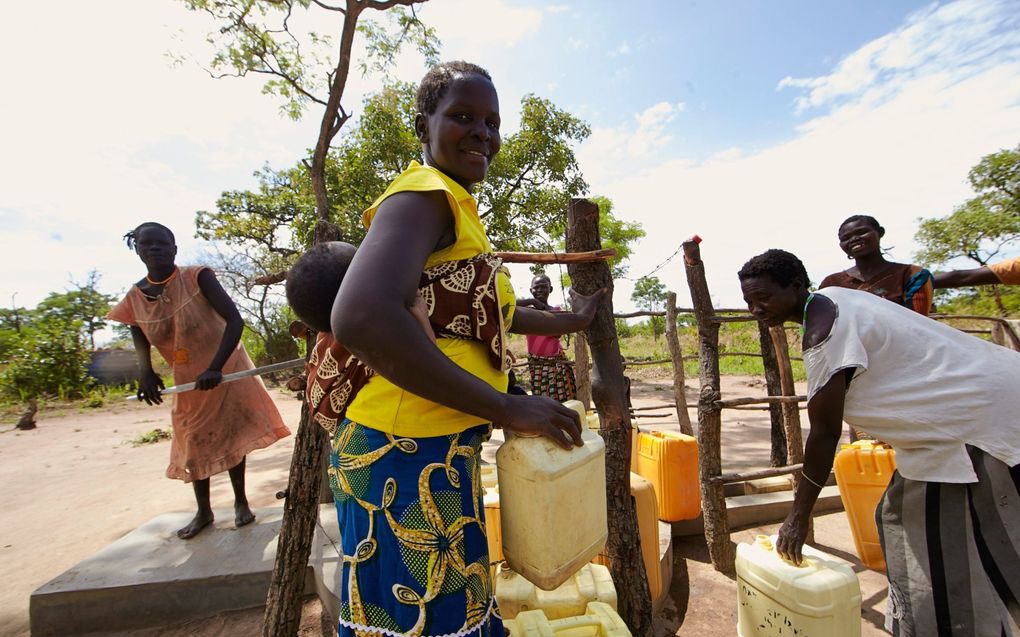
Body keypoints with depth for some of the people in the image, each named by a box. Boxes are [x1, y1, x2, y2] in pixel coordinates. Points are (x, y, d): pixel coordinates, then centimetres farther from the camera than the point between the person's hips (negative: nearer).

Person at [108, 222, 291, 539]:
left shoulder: (197, 278, -18)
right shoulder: (134, 298, -5)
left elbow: (235, 319, -26)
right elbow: (141, 343, 8)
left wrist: (215, 368, -33)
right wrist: (146, 373, -14)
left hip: (227, 370, -4)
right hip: (187, 381, 4)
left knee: (233, 438, 5)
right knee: (194, 446, 13)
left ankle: (241, 502, 23)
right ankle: (204, 511, 31)